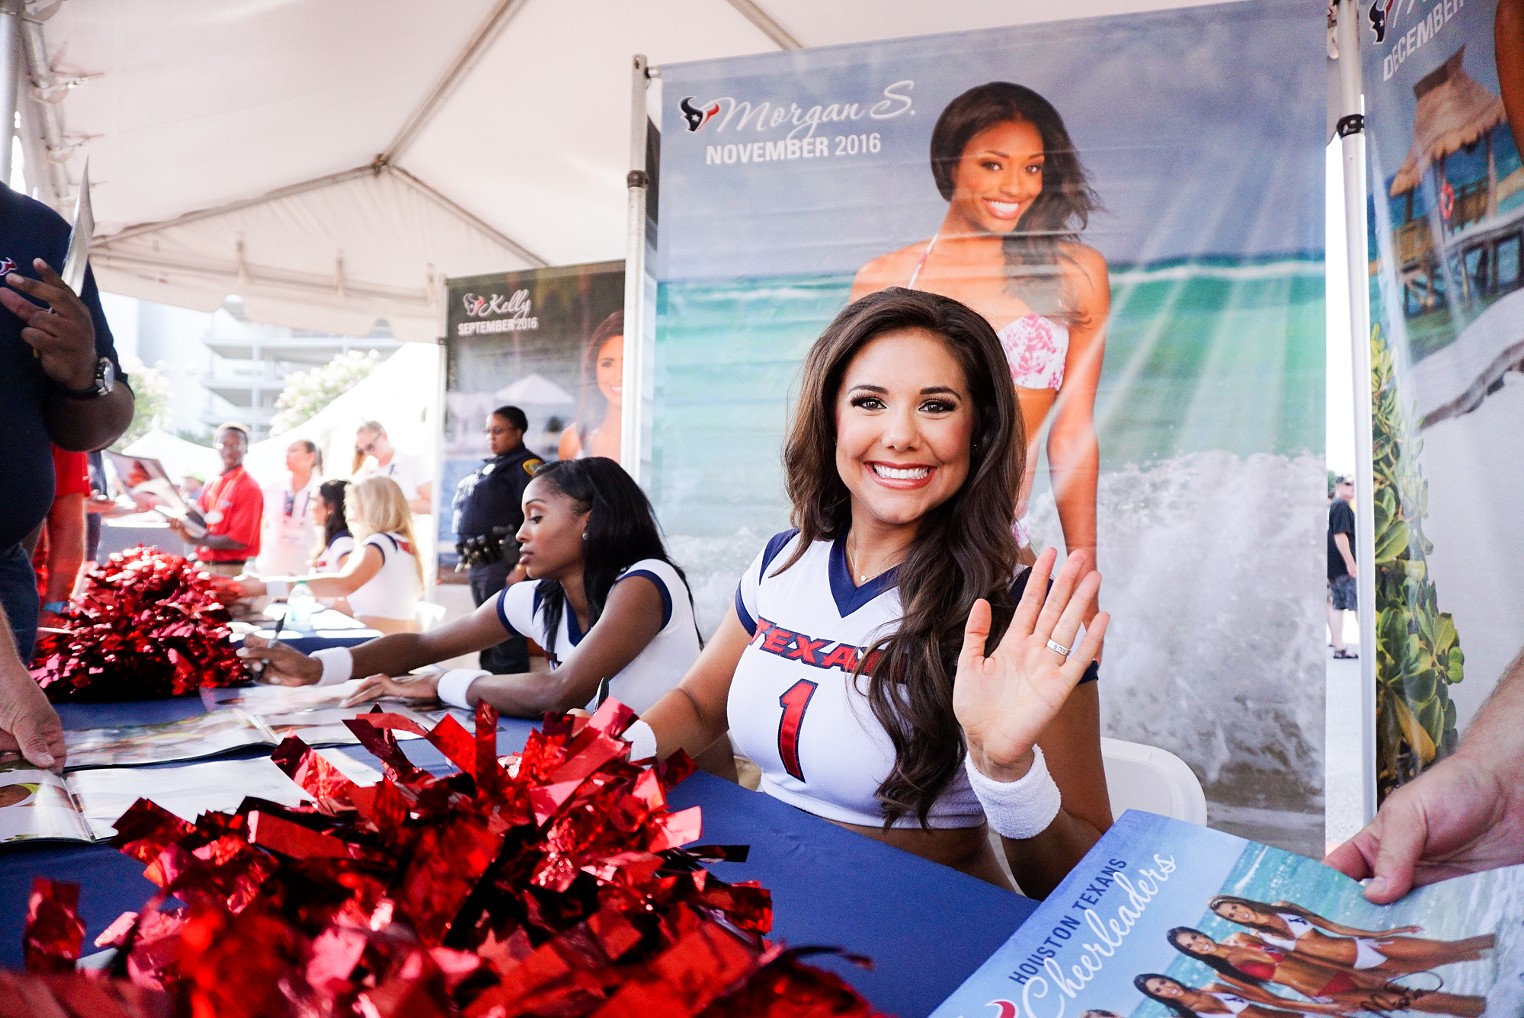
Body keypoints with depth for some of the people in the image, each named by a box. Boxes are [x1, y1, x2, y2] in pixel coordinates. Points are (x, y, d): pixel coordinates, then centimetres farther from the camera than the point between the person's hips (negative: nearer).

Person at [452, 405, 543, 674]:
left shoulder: (525, 465, -8)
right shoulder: (486, 469, 20)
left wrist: (521, 568, -22)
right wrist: (470, 561, 21)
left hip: (502, 564, -10)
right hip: (477, 565, 10)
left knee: (505, 641, -7)